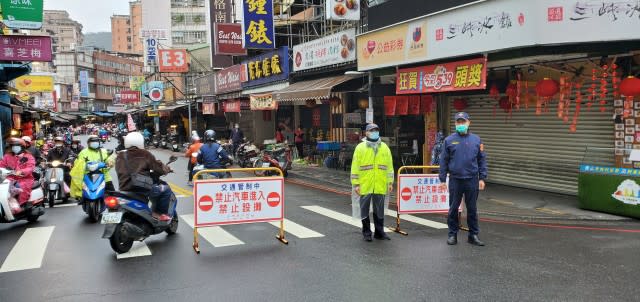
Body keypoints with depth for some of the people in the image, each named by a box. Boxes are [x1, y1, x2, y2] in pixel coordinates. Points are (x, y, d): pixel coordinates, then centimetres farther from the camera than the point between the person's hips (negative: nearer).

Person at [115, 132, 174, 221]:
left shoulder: (120, 157, 12)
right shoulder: (144, 154, -3)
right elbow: (158, 167, -1)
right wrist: (167, 169, 21)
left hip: (124, 190, 7)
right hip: (141, 188, -6)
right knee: (165, 188, 10)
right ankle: (160, 213, 8)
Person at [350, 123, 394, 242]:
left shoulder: (384, 147, 10)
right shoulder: (360, 147, 0)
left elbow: (389, 165, 11)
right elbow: (355, 167, -2)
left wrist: (390, 182, 5)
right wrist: (355, 183, -7)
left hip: (380, 186, 2)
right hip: (365, 185, -2)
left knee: (379, 210, 8)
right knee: (364, 209, 5)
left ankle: (379, 232, 18)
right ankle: (366, 232, 17)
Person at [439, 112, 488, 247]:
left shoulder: (476, 140, 5)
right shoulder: (449, 140, 2)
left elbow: (482, 160, 7)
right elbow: (443, 161, 3)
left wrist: (482, 178, 1)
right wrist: (442, 180, -1)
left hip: (472, 180, 1)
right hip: (455, 180, -1)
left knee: (472, 209, 8)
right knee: (453, 208, 6)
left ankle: (473, 235, 18)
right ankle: (452, 234, 17)